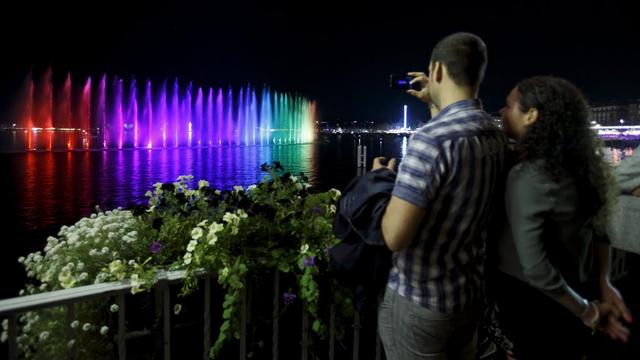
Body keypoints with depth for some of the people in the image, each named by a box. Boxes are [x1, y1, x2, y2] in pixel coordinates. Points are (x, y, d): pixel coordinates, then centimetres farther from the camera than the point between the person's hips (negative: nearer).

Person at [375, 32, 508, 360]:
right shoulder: (496, 136, -1)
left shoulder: (430, 139, -26)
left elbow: (395, 237, -26)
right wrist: (435, 104, 22)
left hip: (417, 300, -7)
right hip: (469, 292, 7)